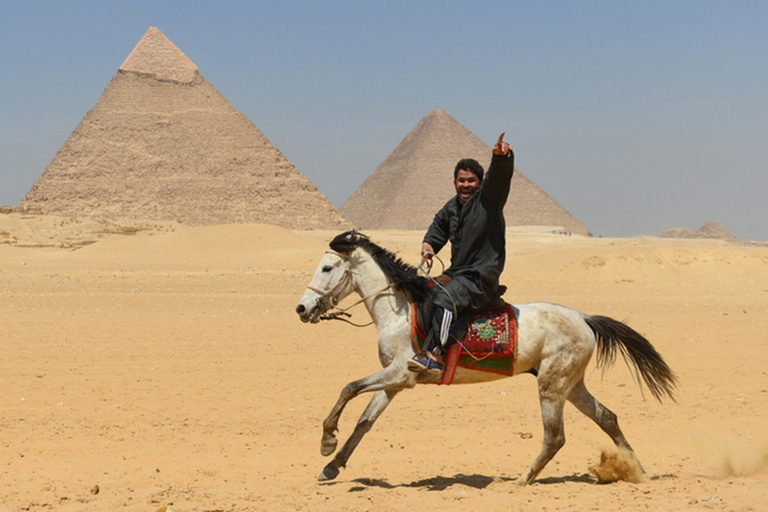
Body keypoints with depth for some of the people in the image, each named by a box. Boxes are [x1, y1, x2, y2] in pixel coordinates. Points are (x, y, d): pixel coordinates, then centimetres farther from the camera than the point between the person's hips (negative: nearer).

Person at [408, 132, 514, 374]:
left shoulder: (488, 198, -5)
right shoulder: (451, 207, 16)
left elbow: (499, 175, -24)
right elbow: (439, 226, 35)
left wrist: (502, 156, -44)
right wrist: (429, 243, 14)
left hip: (481, 277, -9)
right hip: (456, 274, 9)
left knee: (446, 298, -33)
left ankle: (434, 355, -43)